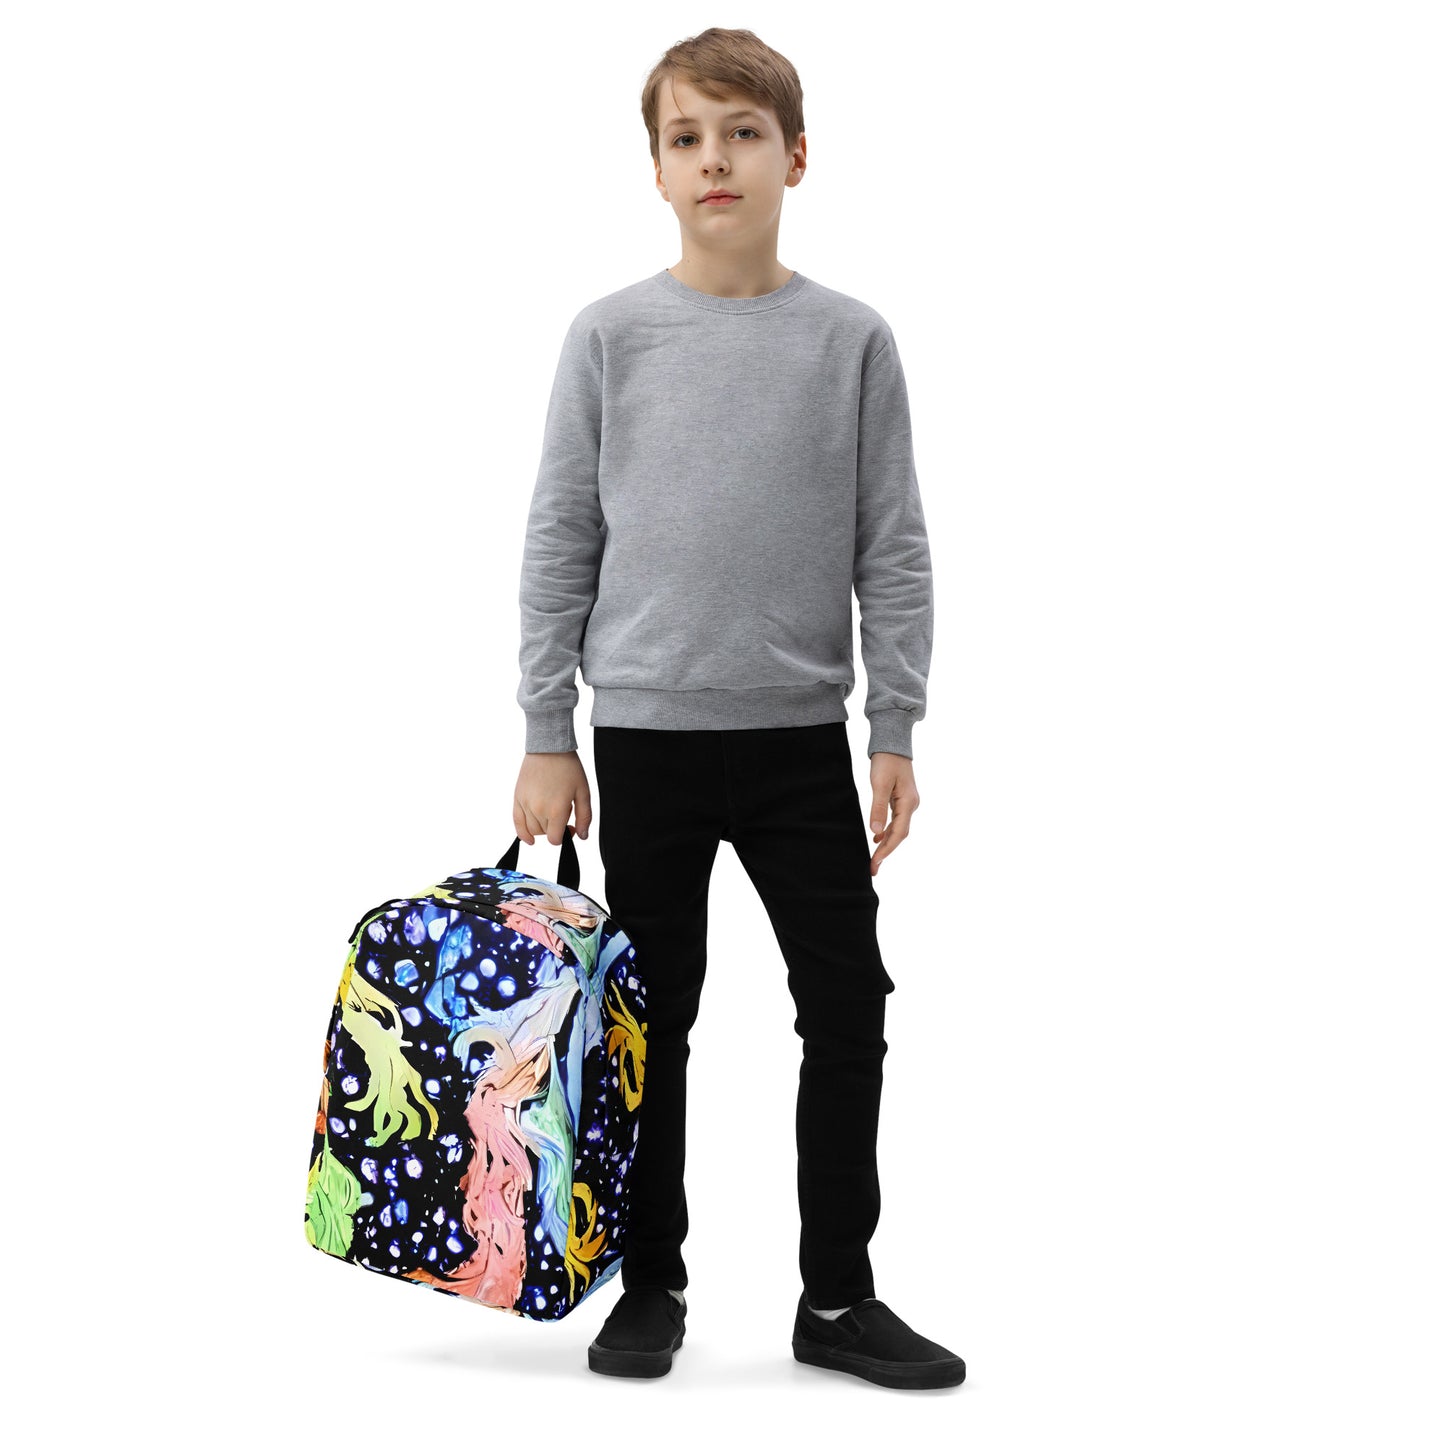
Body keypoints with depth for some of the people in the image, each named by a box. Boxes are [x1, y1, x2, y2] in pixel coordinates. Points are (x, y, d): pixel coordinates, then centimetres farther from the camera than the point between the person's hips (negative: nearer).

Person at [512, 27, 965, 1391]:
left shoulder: (851, 340, 2)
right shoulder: (609, 335, 1)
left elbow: (893, 552, 3)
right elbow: (560, 544, 2)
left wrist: (895, 732, -3)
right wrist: (546, 739, -1)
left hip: (803, 737, 1)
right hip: (646, 734, 0)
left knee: (848, 1008, 3)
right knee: (650, 1021, 8)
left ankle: (837, 1294, 17)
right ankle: (651, 1284, 23)